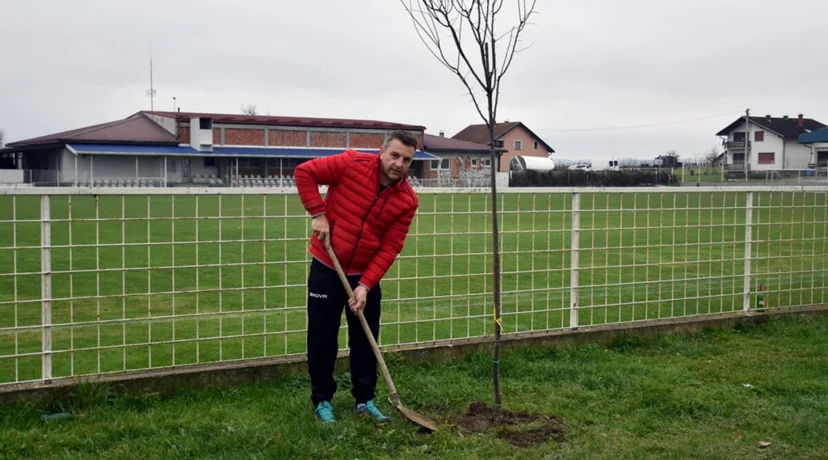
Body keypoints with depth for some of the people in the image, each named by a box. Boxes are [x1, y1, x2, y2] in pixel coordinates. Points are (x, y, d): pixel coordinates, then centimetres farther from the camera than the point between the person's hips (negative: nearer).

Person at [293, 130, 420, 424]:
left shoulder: (407, 200, -10)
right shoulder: (352, 164, -16)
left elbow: (390, 248, -10)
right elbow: (304, 172, -11)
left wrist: (365, 285, -17)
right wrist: (318, 213, -17)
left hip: (366, 275, 2)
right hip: (327, 268, -2)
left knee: (365, 340, 10)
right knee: (322, 337, 5)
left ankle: (364, 400, 25)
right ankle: (322, 401, 20)